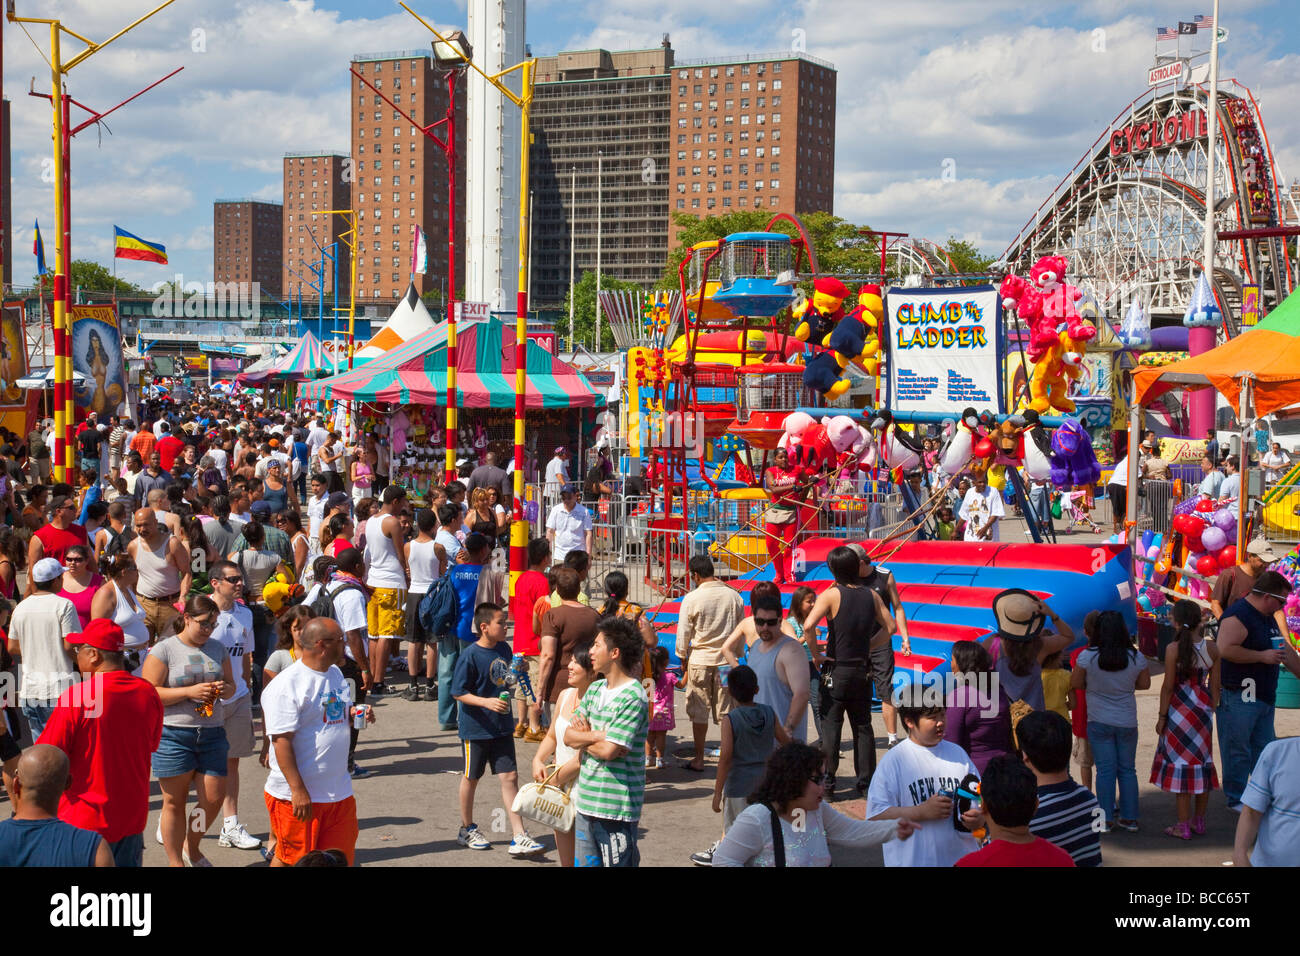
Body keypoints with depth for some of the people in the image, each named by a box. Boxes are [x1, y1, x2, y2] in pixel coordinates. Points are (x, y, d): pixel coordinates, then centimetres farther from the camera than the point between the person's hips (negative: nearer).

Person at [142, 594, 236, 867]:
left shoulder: (217, 649, 12)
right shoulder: (163, 650, -4)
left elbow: (231, 685, 21)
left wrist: (224, 689, -4)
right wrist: (190, 692, -17)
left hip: (211, 733, 5)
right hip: (173, 734, -5)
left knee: (214, 799, 3)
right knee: (175, 802, 3)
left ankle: (191, 848, 29)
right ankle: (175, 862, 17)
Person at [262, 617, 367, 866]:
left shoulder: (335, 674, 10)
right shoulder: (286, 684, -17)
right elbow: (281, 740, -20)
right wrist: (297, 790, -23)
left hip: (338, 790, 8)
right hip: (298, 794, -8)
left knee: (341, 856, 11)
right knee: (291, 859, 5)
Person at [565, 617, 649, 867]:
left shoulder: (633, 698, -16)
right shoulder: (595, 689, 10)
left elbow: (608, 751, -21)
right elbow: (568, 736, 5)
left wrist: (584, 737, -2)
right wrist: (597, 736, -12)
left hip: (616, 807, -8)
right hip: (587, 800, 8)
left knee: (618, 862, 1)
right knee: (584, 861, 13)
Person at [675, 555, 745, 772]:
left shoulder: (692, 599, -10)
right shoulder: (733, 596, 0)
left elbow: (683, 633, -5)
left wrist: (682, 657, 10)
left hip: (699, 660, -3)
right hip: (726, 660, 3)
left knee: (699, 713, 6)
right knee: (727, 713, 8)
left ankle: (699, 760, 11)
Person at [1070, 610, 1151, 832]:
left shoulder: (1087, 657, -15)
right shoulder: (1136, 658, -9)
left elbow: (1076, 683, -5)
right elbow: (1145, 684, 5)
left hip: (1099, 722, -2)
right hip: (1127, 722, 2)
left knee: (1105, 770, 4)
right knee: (1128, 769, 12)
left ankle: (1106, 820, 6)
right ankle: (1130, 818, 15)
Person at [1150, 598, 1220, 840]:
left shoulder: (1174, 648, -14)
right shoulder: (1212, 648, -2)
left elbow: (1168, 686, -12)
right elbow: (1215, 686, 4)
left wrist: (1162, 716, -3)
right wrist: (1210, 710, 16)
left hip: (1179, 711, -4)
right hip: (1203, 710, 5)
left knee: (1181, 765, 2)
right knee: (1202, 763, 15)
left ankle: (1183, 826, 5)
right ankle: (1199, 821, 24)